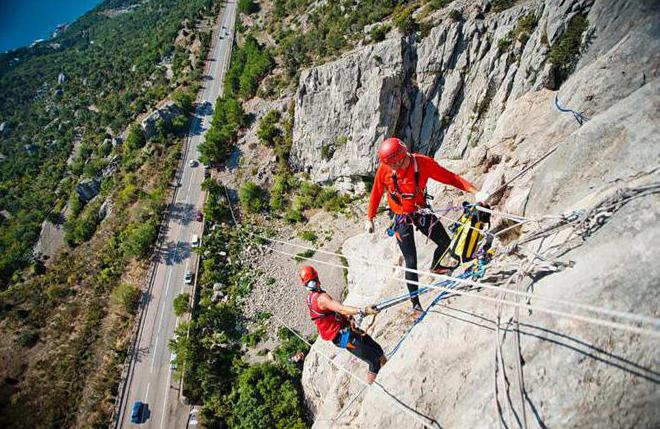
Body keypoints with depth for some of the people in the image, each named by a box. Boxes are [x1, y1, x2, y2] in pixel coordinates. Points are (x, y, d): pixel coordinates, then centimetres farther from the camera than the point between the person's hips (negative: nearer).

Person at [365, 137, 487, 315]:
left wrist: (475, 192, -27)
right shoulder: (384, 170, -21)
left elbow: (449, 177, -19)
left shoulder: (423, 163, -22)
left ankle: (435, 267, 47)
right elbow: (376, 194, -6)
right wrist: (370, 218, 3)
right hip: (401, 219, -2)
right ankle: (415, 304, 13)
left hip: (421, 211, 2)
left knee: (445, 243, 12)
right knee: (411, 262, -3)